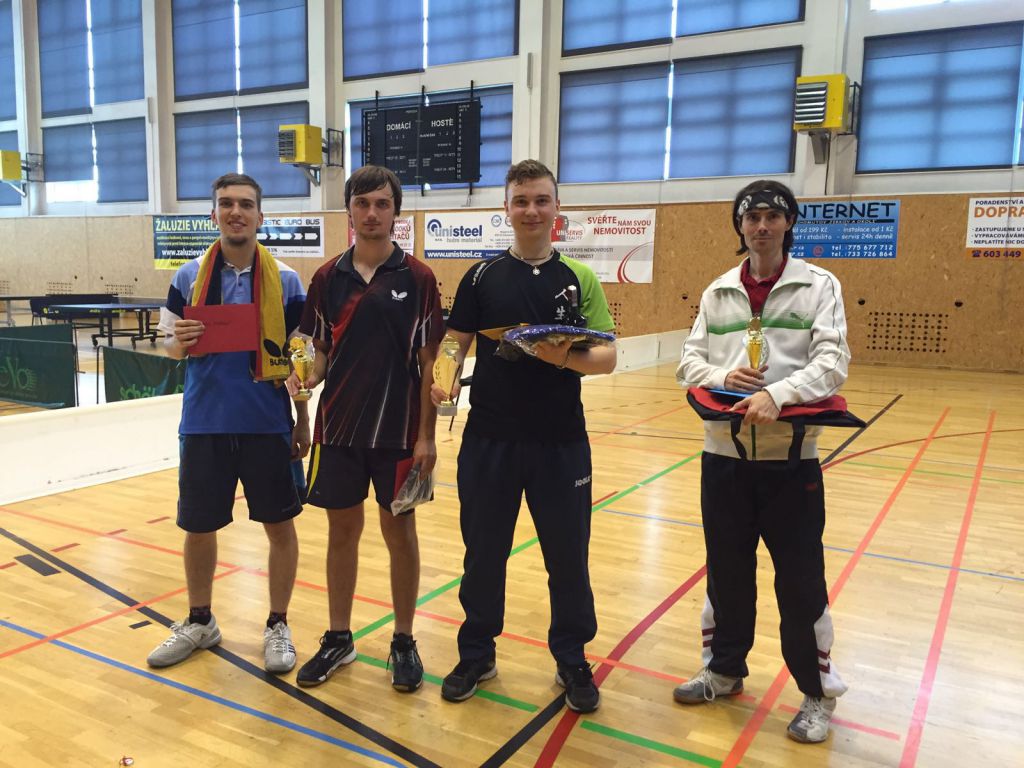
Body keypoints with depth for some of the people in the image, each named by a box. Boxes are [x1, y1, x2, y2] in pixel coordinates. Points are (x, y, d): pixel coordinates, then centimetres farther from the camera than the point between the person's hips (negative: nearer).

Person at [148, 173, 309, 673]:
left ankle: (277, 626, 26)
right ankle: (199, 622, 35)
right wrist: (180, 343, -14)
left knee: (279, 526, 7)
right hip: (204, 424, 2)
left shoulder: (285, 280, -3)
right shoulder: (189, 276, 2)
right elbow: (170, 345, 9)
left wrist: (303, 422, 1)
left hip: (268, 425, -2)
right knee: (197, 528, 12)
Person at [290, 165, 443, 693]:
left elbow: (428, 361, -4)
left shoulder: (416, 278, -4)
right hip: (338, 426, 3)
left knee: (400, 533, 8)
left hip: (398, 430, -2)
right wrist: (308, 377, -13)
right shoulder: (327, 278, 3)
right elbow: (322, 351, 10)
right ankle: (338, 639, 28)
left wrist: (426, 435, -8)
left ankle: (404, 642, 24)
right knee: (341, 531, 12)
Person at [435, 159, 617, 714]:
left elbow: (606, 357, -3)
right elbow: (457, 344, 2)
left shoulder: (580, 280, 3)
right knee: (483, 552, 11)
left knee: (568, 556, 9)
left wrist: (566, 357, -24)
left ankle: (571, 660, 30)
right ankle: (477, 654, 32)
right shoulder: (481, 278, 4)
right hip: (489, 439, 1)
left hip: (561, 442, 0)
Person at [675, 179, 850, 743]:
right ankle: (724, 669, 35)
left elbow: (832, 363, -12)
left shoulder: (819, 285, -2)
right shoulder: (718, 291, 9)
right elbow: (689, 361, 8)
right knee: (726, 571, 15)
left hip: (791, 459, -3)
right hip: (723, 456, 3)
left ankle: (818, 693, 24)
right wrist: (721, 377, -13)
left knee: (801, 581, 4)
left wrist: (778, 393, -28)